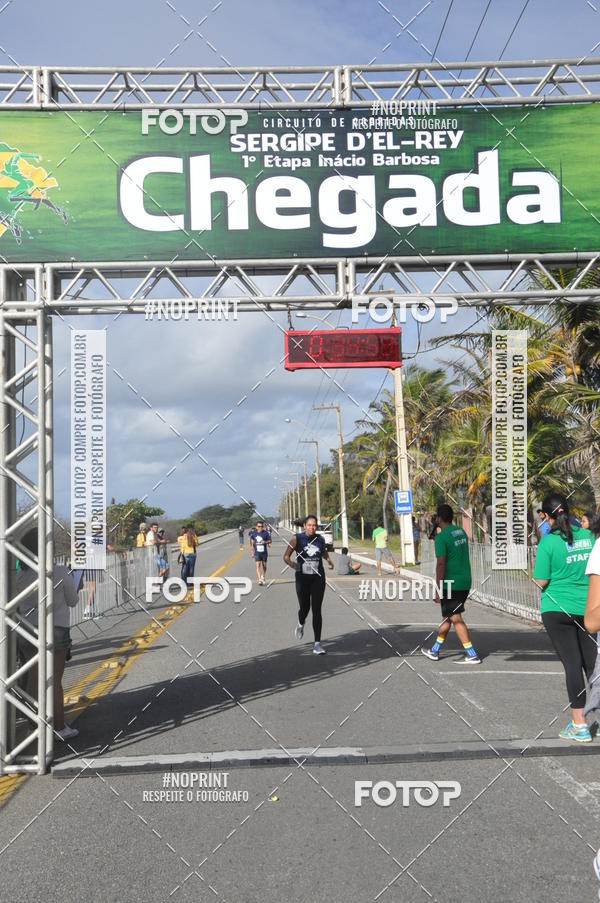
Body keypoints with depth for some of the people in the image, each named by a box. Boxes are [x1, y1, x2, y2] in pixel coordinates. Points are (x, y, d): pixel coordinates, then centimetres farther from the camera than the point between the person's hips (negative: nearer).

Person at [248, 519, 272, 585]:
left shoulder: (265, 533, -5)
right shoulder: (253, 533, -1)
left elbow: (270, 540, 5)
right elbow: (252, 543, 9)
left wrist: (265, 542, -18)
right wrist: (252, 552, 10)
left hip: (264, 552, 1)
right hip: (257, 552, -1)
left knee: (264, 565, 13)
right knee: (258, 565, -13)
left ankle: (263, 577, 36)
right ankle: (259, 579, -18)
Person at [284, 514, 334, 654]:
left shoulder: (320, 539, 2)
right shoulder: (297, 538, -7)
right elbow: (286, 556, -5)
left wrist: (328, 560, 5)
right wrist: (291, 564, -25)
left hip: (318, 578, 1)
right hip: (302, 578, -1)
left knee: (316, 610, -4)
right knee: (304, 608, 9)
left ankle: (317, 643, -1)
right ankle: (301, 624, 47)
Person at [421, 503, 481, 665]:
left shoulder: (441, 538, -15)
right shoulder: (461, 531, 10)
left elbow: (441, 564, -19)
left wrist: (438, 590, -15)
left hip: (451, 584, -8)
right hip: (465, 582, 9)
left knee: (456, 619, -2)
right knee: (448, 616, 16)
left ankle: (472, 655, -3)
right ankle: (435, 650, 27)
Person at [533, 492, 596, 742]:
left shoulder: (548, 542, -14)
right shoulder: (588, 536, 1)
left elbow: (541, 581, -13)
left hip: (558, 609, -4)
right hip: (587, 608, 4)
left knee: (572, 663, -1)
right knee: (592, 663, 14)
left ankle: (579, 725, 2)